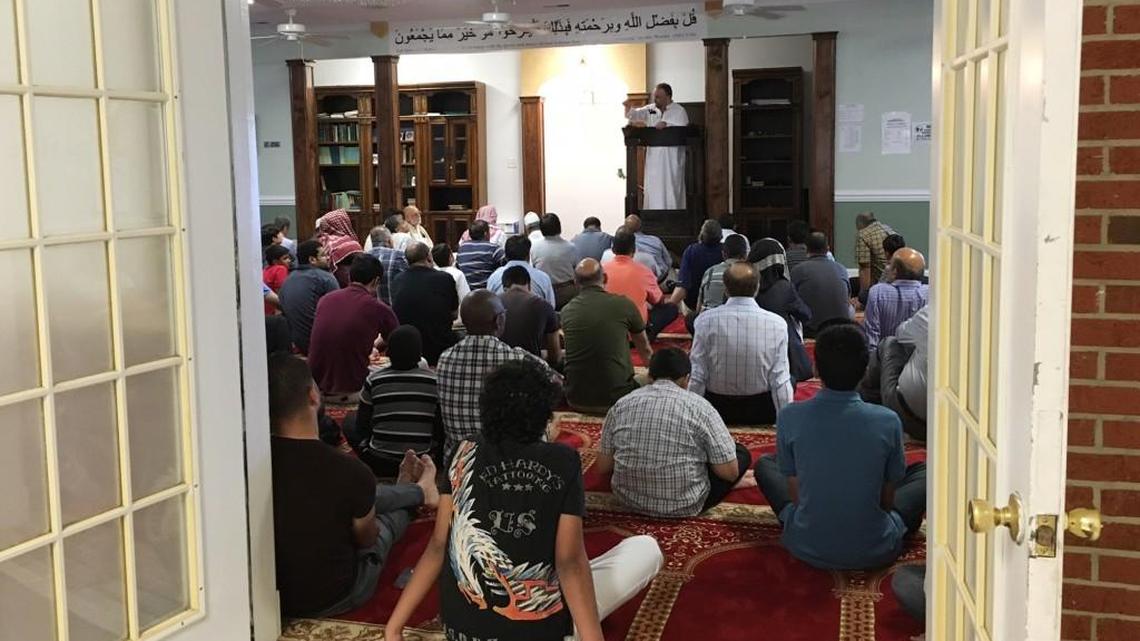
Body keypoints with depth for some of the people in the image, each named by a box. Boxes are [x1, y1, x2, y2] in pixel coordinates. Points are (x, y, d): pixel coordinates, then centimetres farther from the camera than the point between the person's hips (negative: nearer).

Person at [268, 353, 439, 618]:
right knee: (391, 511, 22)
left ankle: (416, 491, 54)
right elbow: (366, 539, -10)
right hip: (333, 600, -4)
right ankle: (420, 491, 57)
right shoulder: (349, 471, -31)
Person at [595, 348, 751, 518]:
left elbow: (602, 467, 3)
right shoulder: (700, 407, -9)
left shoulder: (621, 405, 0)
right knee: (742, 453, 16)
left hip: (628, 499, 4)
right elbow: (730, 472, -8)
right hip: (684, 506, -4)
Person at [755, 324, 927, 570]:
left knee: (765, 464, 25)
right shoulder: (888, 422, -15)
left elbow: (794, 493, -3)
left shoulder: (790, 418, -14)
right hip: (875, 552, 0)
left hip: (807, 549, 1)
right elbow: (888, 500, -3)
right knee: (924, 471, 22)